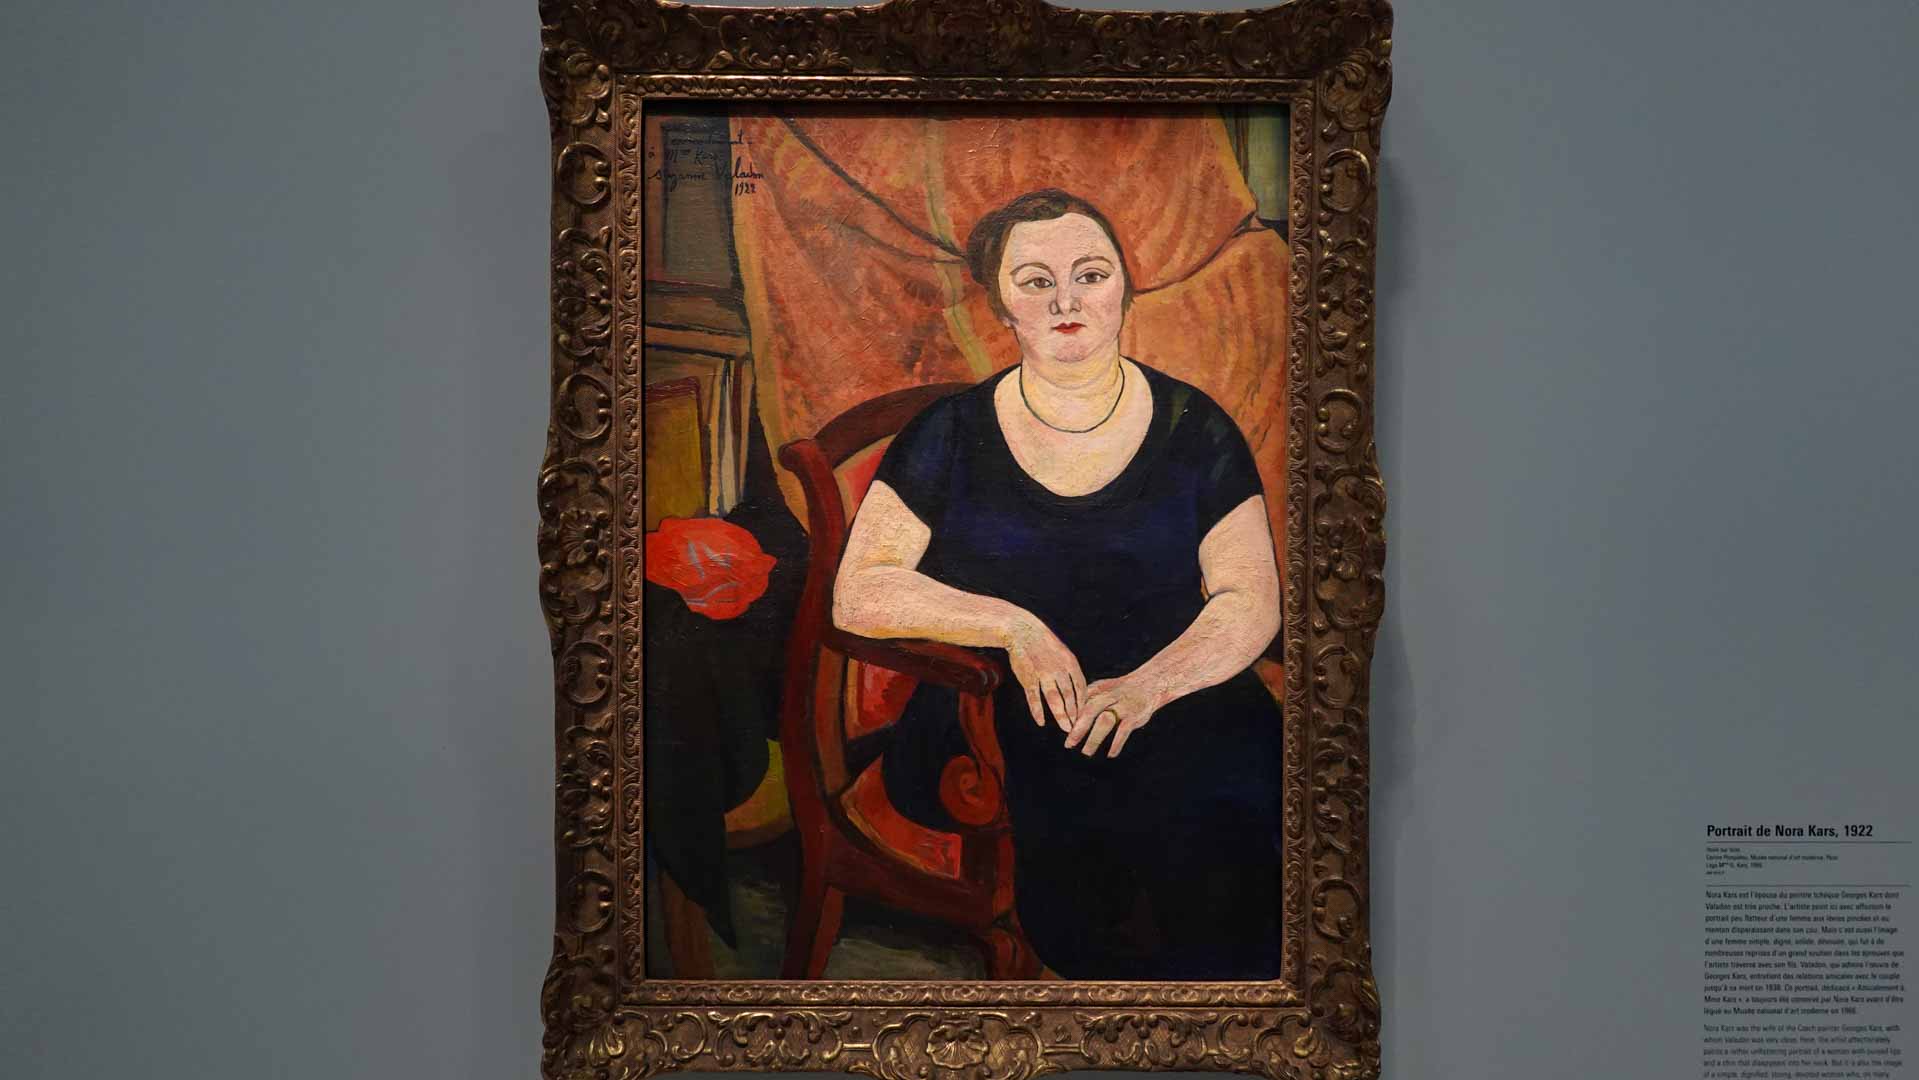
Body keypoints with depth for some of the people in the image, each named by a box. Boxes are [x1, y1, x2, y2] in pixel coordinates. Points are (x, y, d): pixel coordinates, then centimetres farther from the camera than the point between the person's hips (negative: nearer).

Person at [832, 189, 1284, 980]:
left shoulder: (1195, 430, 8)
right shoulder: (950, 437, 7)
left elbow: (1251, 601, 2)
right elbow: (858, 594, 0)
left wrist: (1148, 686, -17)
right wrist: (1012, 624, -13)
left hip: (1181, 721, 1)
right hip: (997, 742, 0)